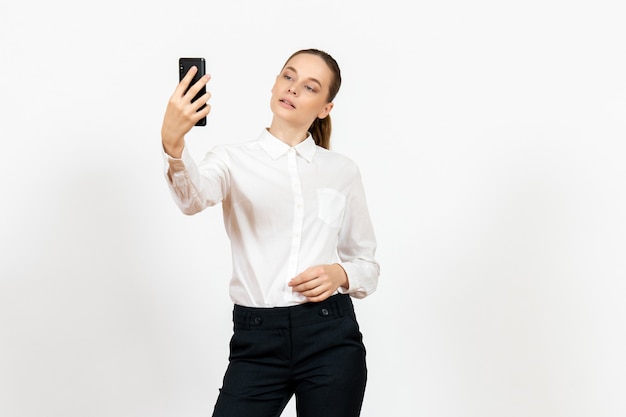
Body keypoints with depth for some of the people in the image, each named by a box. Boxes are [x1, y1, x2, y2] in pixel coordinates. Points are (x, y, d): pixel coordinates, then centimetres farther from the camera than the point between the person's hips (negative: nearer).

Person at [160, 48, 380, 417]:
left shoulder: (343, 171, 8)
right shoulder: (233, 158, 3)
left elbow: (367, 264, 14)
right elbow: (194, 197, -20)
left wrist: (340, 274, -8)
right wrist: (173, 145, -40)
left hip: (330, 337, 1)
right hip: (257, 342, -1)